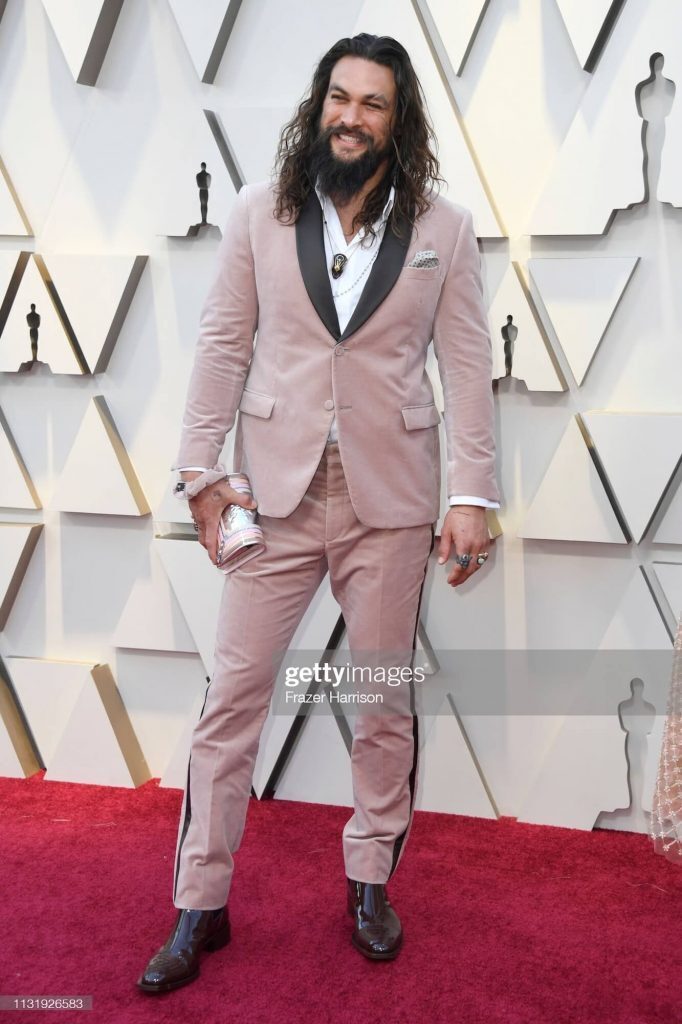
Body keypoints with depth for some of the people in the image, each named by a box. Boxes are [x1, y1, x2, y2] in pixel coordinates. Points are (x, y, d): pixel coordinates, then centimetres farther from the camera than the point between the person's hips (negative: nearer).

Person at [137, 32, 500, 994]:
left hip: (391, 499, 0)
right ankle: (201, 905, 17)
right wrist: (202, 470, -3)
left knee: (384, 699, 11)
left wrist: (472, 495, -6)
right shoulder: (259, 213, 3)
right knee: (232, 697, 3)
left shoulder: (444, 230, 2)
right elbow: (223, 345, 3)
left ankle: (371, 879, 32)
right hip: (277, 488, 0)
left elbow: (469, 368, 0)